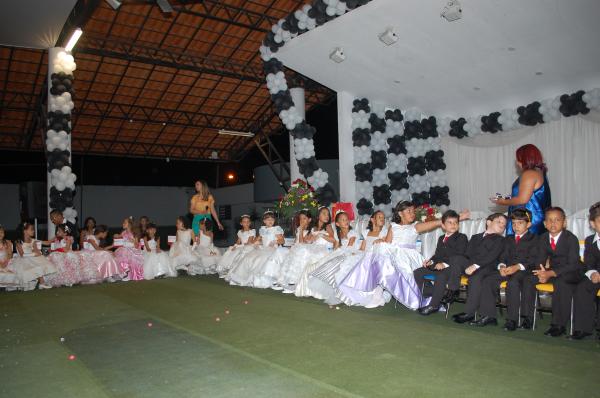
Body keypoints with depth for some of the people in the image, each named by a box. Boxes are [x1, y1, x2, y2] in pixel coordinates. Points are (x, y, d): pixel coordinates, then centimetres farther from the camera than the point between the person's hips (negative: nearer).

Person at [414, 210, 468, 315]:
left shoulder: (462, 238, 0)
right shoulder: (441, 238, 24)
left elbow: (459, 256, -11)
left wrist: (445, 264, -22)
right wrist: (431, 261, 3)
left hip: (452, 268, -7)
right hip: (438, 266, 8)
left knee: (441, 276, -37)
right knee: (417, 272, -6)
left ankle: (434, 305, -28)